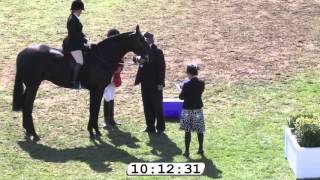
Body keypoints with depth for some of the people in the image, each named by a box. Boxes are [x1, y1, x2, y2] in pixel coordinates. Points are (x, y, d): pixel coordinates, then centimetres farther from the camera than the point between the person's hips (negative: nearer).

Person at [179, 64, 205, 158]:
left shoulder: (187, 85, -16)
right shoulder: (201, 83, -4)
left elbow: (181, 97, -11)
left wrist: (182, 89, 8)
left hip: (188, 109, -4)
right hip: (198, 109, 4)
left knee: (187, 131, 3)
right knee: (199, 130, 12)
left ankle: (187, 151, 4)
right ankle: (201, 149, 19)